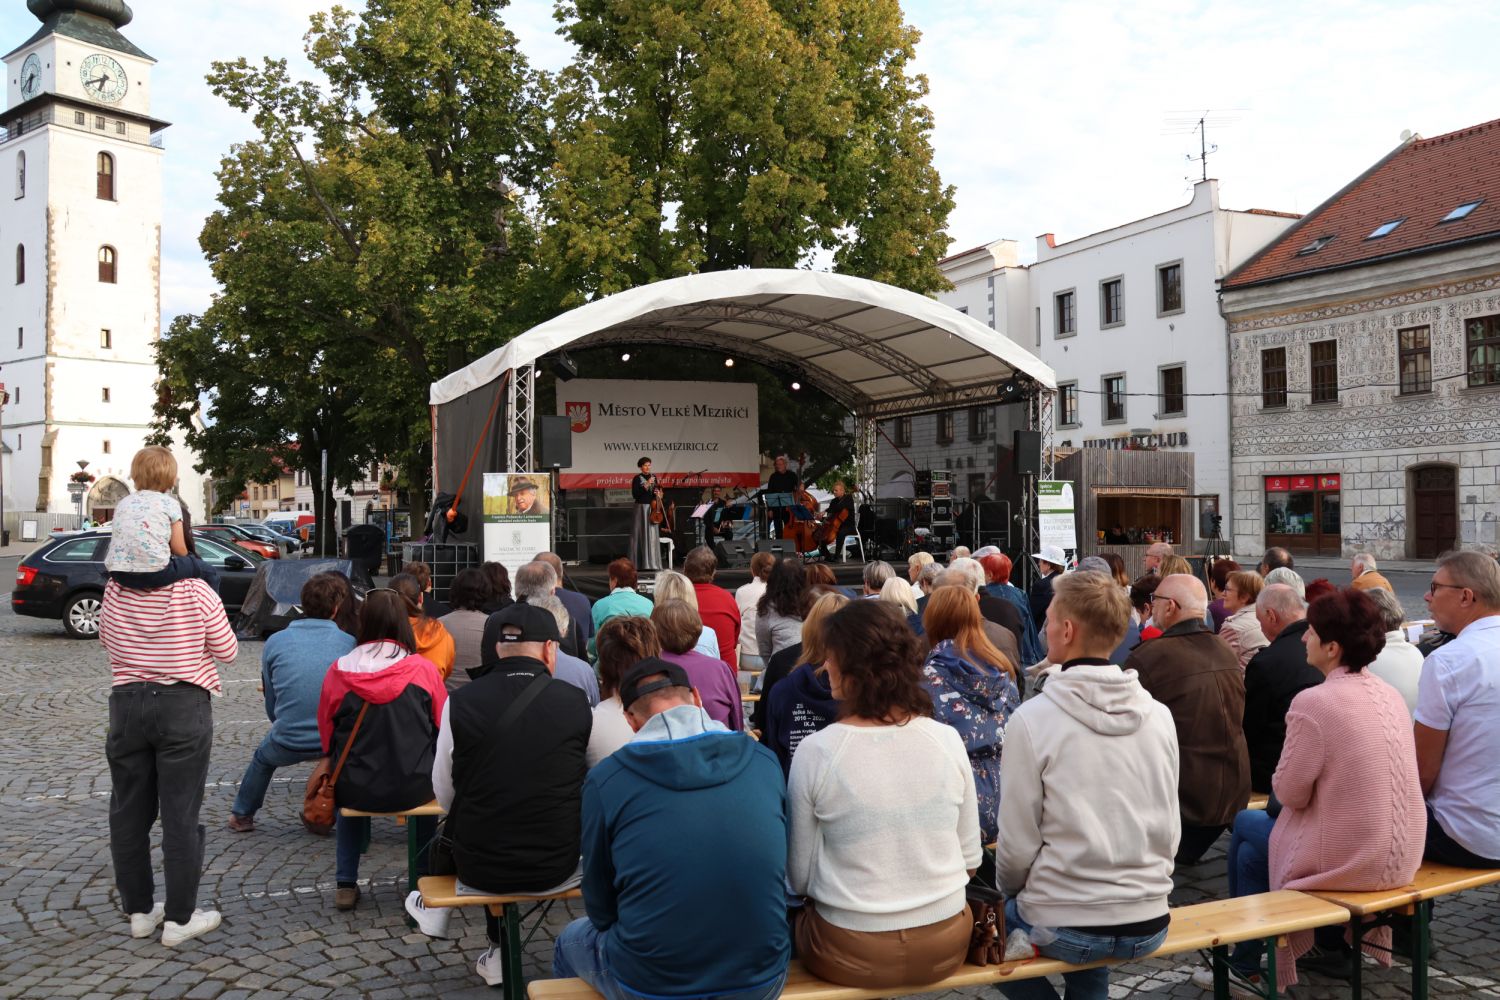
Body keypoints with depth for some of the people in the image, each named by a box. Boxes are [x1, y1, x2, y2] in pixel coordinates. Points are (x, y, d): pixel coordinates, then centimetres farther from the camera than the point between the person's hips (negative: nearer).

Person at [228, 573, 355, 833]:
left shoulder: (275, 642, 2)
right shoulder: (349, 642, -2)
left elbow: (271, 705, 11)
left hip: (288, 745, 1)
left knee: (262, 759, 35)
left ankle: (241, 815, 47)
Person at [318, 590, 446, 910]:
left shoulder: (338, 672, -8)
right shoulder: (423, 668, -9)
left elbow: (327, 739, 4)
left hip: (358, 790, 1)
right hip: (414, 788, -1)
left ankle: (346, 884, 31)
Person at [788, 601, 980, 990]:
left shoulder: (816, 752, -16)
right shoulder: (947, 740, -8)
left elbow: (799, 877, -7)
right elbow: (970, 860, 2)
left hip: (852, 955, -3)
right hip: (945, 945, 3)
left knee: (801, 911, 27)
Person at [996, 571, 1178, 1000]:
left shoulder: (1032, 718, -15)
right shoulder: (1160, 714, -3)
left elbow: (1017, 845, -10)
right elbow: (1170, 831, 6)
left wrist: (1011, 890, 9)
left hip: (1063, 929, -5)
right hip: (1148, 924, 5)